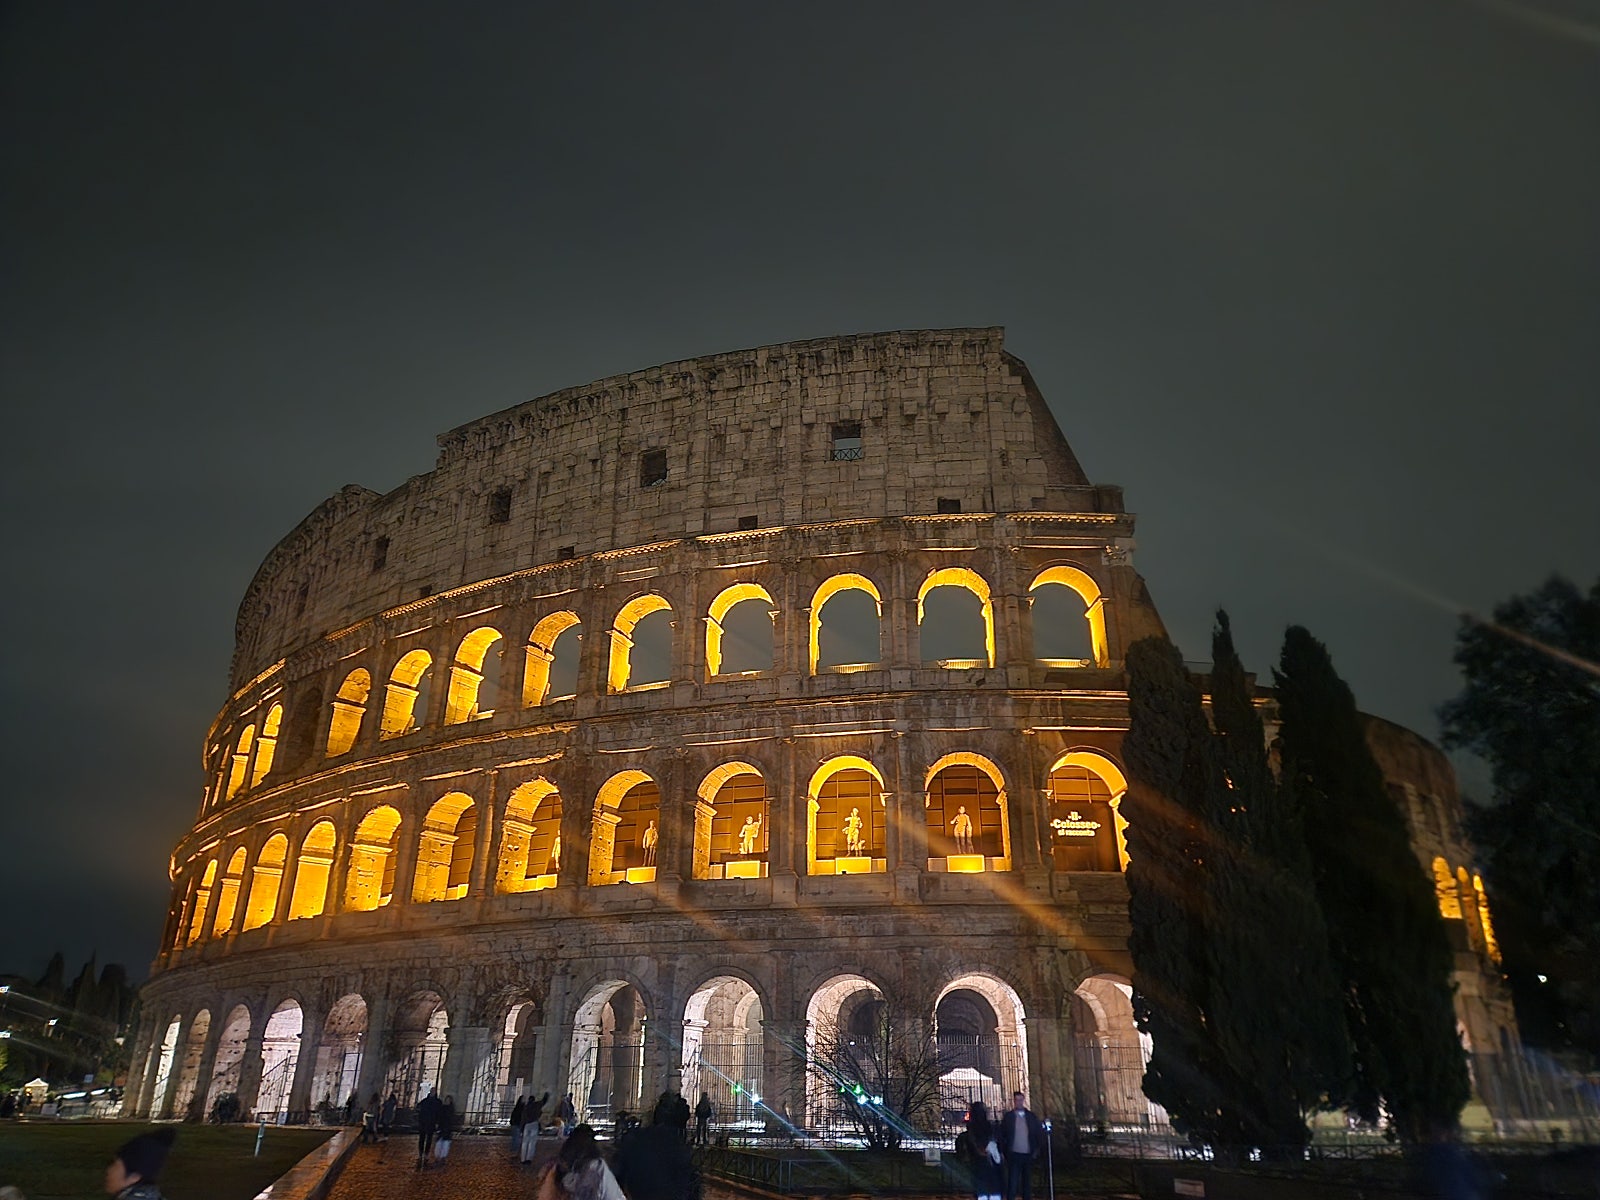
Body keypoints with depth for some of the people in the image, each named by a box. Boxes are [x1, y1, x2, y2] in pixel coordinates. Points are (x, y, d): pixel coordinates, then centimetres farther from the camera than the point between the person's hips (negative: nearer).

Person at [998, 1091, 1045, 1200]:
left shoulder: (1031, 1116, 6)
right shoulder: (1008, 1117, 0)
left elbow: (1039, 1134, 8)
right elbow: (1002, 1136, 2)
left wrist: (1038, 1150, -1)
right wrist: (1004, 1152, -6)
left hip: (1029, 1155, 3)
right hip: (1014, 1155, -3)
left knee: (1027, 1182, 10)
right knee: (1012, 1183, -6)